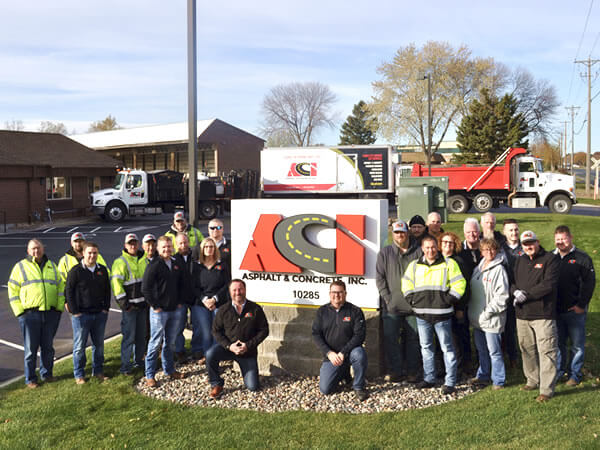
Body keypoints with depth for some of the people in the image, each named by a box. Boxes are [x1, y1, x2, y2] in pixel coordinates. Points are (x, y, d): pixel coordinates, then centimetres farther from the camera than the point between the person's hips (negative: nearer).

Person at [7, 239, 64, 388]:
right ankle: (30, 379, 12)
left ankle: (46, 373, 24)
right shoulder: (20, 267, 2)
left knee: (48, 346, 10)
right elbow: (13, 290, 1)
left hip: (51, 314, 3)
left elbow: (60, 286, 16)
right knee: (31, 348, 2)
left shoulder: (52, 266, 13)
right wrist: (19, 311, -7)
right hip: (30, 314, -3)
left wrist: (60, 307, 6)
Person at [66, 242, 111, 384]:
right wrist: (74, 312, -10)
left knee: (99, 344, 11)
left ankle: (98, 371, 23)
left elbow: (107, 290, 15)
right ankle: (79, 374, 13)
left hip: (100, 314, 4)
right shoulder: (76, 271, -7)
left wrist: (106, 308, 6)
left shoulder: (102, 270, 8)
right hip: (81, 315, -4)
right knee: (79, 346, 2)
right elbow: (68, 292, -6)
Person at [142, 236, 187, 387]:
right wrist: (155, 306, -12)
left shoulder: (177, 264, 9)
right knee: (155, 343, -1)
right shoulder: (154, 265, -11)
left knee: (170, 342, 15)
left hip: (176, 310, 6)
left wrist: (180, 302, 10)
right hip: (159, 311, -6)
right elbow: (145, 289, -12)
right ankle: (149, 376, 7)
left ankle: (170, 370, 28)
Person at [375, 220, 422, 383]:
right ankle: (395, 370, 12)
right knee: (390, 338, 0)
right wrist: (387, 298, -5)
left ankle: (412, 371, 17)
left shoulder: (418, 252, 5)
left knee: (413, 338, 6)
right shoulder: (385, 253, 7)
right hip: (391, 306, 0)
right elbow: (379, 278, 5)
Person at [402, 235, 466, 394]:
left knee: (447, 348, 0)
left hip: (442, 315, -4)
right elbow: (406, 284, 17)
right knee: (426, 347, 13)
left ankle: (450, 382, 7)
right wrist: (412, 301, 6)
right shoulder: (414, 265, 9)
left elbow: (459, 284, -4)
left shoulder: (448, 264, -2)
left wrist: (448, 301, -9)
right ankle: (429, 378, 25)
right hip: (422, 315, 4)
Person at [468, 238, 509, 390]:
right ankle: (483, 376, 31)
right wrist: (471, 311, 10)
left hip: (491, 319, -7)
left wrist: (488, 312, -17)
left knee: (494, 351, -1)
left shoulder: (499, 269, -11)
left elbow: (502, 296, -16)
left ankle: (498, 381, 11)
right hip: (477, 318, 7)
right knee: (481, 350, 18)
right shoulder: (478, 269, 12)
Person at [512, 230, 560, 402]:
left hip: (543, 314, -6)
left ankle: (546, 390, 0)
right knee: (527, 349, 15)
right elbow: (512, 281, 15)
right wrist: (516, 291, -8)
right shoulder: (520, 261, 16)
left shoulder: (550, 259, -5)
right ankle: (533, 381, 30)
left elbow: (548, 284, -15)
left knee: (547, 351, -6)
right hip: (522, 314, 7)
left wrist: (526, 295, -14)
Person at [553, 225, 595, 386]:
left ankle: (575, 373, 17)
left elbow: (589, 283, -8)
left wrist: (581, 305, -13)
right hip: (556, 310, 3)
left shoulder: (582, 258, -4)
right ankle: (558, 371, 24)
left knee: (577, 344, 5)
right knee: (558, 342, 11)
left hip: (575, 311, -3)